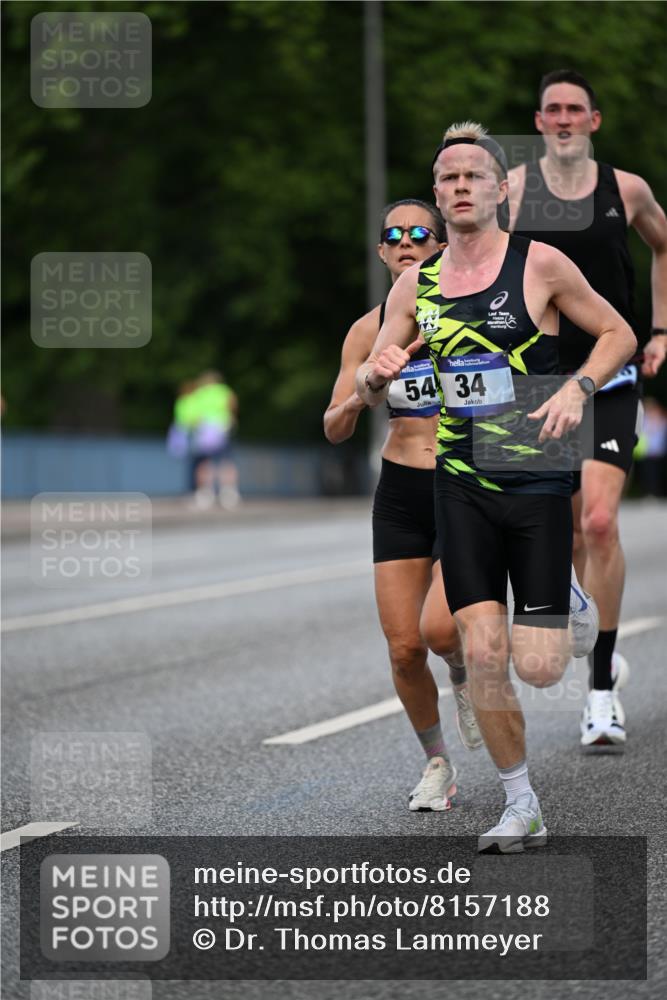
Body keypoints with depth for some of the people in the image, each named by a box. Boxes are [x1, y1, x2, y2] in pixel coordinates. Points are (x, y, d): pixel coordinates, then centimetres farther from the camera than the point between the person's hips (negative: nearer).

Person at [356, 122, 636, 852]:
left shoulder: (539, 264, -5)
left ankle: (572, 606, 31)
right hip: (462, 486, 3)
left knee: (538, 668, -6)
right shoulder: (415, 285, 7)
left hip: (537, 482, -3)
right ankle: (521, 808, 10)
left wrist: (578, 388, -15)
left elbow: (620, 334, 3)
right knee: (482, 653, -6)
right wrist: (377, 373, -11)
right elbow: (367, 391, 13)